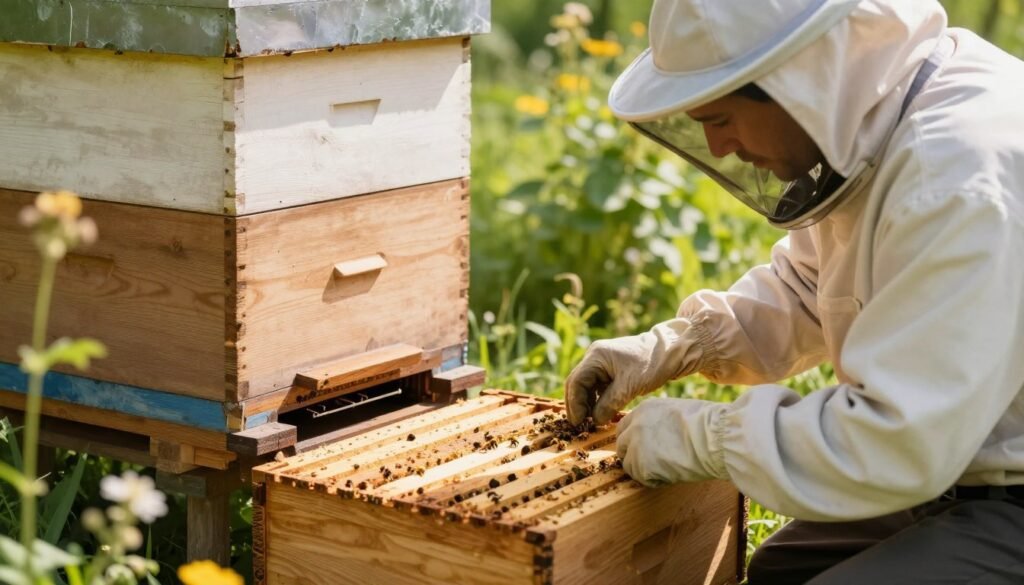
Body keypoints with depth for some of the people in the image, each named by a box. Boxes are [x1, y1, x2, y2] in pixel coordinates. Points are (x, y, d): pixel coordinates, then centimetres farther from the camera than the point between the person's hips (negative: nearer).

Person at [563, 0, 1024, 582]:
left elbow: (893, 445, -29)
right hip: (956, 474, 9)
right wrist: (673, 346, 5)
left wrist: (702, 435, -18)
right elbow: (803, 290, 18)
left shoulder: (966, 180, -30)